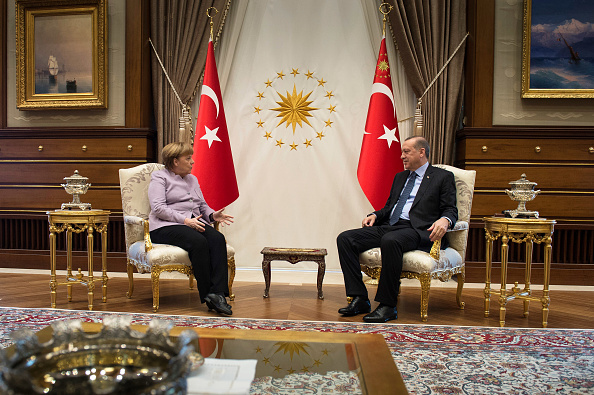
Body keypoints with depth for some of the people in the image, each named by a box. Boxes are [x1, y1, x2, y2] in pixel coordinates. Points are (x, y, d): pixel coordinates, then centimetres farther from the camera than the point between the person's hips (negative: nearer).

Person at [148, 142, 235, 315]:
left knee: (218, 238, -27)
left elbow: (202, 205, 27)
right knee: (199, 242, -35)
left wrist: (212, 215, 3)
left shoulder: (192, 179, 27)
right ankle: (207, 295, -28)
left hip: (194, 222, 6)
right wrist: (184, 220, -19)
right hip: (166, 226, -6)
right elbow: (158, 208, -8)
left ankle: (217, 293, -35)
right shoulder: (159, 177, 6)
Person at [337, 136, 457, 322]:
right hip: (388, 227, 7)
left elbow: (451, 210, 2)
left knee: (390, 240, -41)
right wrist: (375, 215, 7)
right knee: (345, 238, -14)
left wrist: (444, 220, -21)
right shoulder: (400, 177, 28)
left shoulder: (443, 177, 9)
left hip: (416, 230, -6)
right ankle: (360, 299, -14)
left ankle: (388, 306, -28)